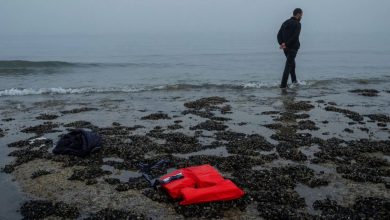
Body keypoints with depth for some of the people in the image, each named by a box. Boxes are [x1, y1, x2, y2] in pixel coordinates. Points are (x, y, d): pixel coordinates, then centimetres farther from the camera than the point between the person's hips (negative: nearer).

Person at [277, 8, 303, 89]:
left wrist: (281, 43, -5)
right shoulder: (297, 24, -11)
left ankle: (294, 81, 32)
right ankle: (283, 85, -11)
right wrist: (286, 44, -19)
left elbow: (279, 34, 7)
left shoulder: (285, 23, 13)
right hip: (293, 47, -8)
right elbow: (295, 37, -23)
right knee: (288, 66, -7)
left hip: (286, 48, 8)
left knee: (292, 64, 22)